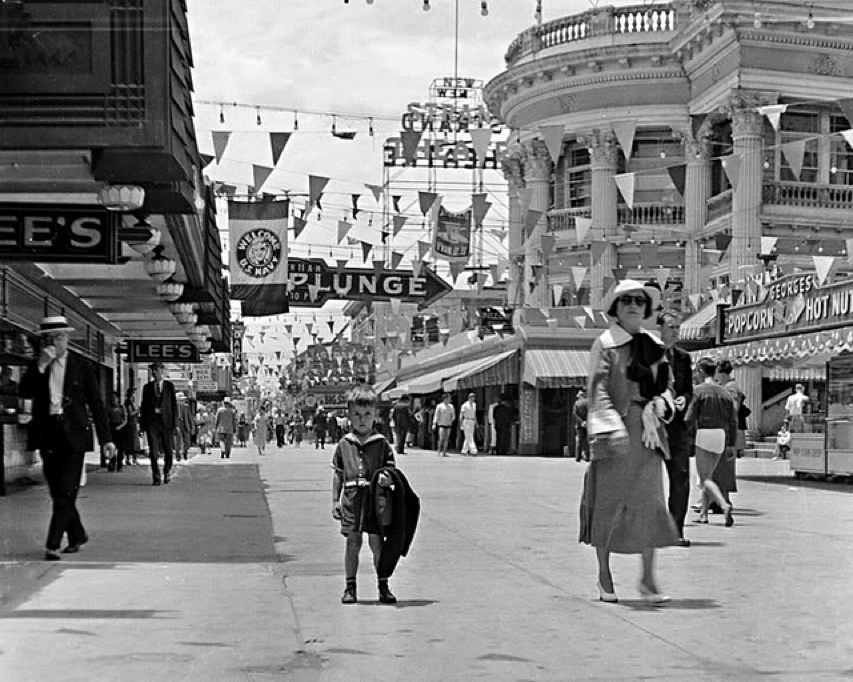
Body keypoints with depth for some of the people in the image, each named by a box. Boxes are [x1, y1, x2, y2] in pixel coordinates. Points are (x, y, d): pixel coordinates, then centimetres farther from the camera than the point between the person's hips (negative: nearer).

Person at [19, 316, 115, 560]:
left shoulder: (82, 367, 4)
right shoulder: (36, 367, 11)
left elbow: (96, 404, 4)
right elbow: (25, 393, -5)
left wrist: (106, 439, 0)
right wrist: (40, 366, -14)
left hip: (73, 436, -3)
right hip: (47, 435, 3)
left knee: (66, 492, -11)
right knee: (58, 493, 10)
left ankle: (53, 545, -12)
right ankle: (77, 536, 26)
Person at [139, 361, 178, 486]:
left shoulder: (169, 386, 6)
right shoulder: (147, 387, 11)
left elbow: (174, 404, 4)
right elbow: (144, 405, 11)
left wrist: (175, 422, -4)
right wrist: (142, 424, 5)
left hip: (166, 420, -1)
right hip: (151, 420, 1)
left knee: (168, 450, 4)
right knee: (153, 451, -4)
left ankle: (167, 472, 27)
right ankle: (156, 477, 1)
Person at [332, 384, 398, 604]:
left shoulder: (382, 444, 2)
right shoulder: (344, 444, 6)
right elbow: (338, 474, 11)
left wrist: (388, 480, -19)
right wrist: (335, 500, 8)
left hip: (376, 498, -1)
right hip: (352, 498, 1)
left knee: (377, 543, 1)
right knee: (353, 543, 4)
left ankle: (383, 586, 12)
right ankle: (350, 587, 12)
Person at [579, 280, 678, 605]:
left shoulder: (654, 346, 14)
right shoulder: (604, 344, -1)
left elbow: (667, 385, 19)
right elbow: (598, 390, -10)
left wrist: (660, 402, -4)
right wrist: (613, 429, -22)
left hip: (647, 432, 4)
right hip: (614, 434, -4)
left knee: (651, 501, -2)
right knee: (608, 500, 2)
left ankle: (648, 578, 3)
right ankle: (604, 576, 14)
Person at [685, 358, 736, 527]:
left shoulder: (698, 391, -6)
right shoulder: (724, 392, 10)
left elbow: (689, 419, -10)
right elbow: (732, 421, 9)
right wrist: (731, 445, 13)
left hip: (705, 434, -6)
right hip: (721, 437, 6)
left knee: (705, 478, -5)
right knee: (708, 474, 19)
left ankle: (724, 505, -28)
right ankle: (704, 513, 19)